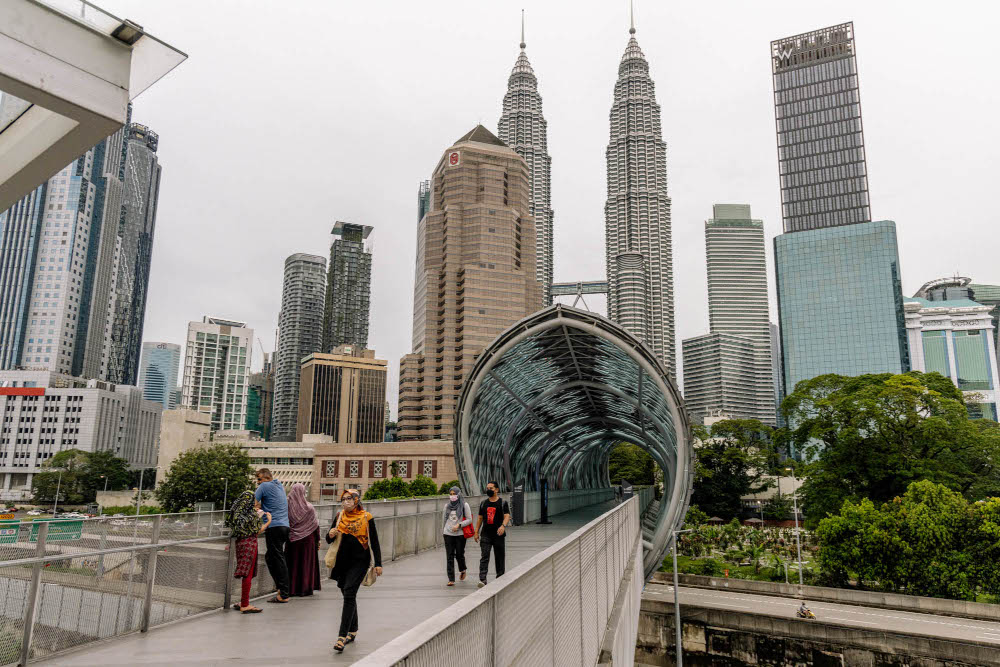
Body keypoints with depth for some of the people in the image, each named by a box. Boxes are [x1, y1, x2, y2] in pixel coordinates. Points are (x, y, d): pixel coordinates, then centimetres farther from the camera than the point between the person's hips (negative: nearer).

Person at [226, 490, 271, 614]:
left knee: (247, 574, 15)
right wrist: (269, 521, 6)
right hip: (249, 543, -8)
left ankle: (243, 602, 21)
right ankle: (245, 605, 1)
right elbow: (257, 531, -5)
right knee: (248, 574, -3)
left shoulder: (236, 513, 7)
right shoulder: (251, 514, -14)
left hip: (240, 543, 8)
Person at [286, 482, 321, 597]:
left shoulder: (288, 506, -8)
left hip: (292, 540, 2)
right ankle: (305, 588, 10)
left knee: (293, 563, 12)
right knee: (306, 562, 8)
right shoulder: (309, 508, -11)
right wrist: (318, 539, 4)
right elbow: (315, 525, -6)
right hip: (307, 540, -2)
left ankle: (292, 588, 15)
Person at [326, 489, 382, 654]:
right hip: (343, 561, 5)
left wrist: (378, 564, -3)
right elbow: (329, 541, 10)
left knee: (349, 594, -15)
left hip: (360, 561, -5)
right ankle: (353, 631, 29)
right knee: (348, 595, 13)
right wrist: (331, 535, -14)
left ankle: (342, 636, -16)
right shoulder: (339, 516, 6)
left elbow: (374, 542, -1)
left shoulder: (366, 518, -5)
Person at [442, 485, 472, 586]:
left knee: (459, 554, 3)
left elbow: (469, 520, -4)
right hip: (448, 534, 3)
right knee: (449, 557, -1)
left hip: (460, 534, -3)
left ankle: (462, 570, 35)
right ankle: (451, 579, 1)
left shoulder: (464, 505, -2)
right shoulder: (447, 506, 10)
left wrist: (459, 525, -15)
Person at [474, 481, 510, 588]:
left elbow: (507, 516, -10)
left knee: (499, 557, 7)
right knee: (484, 556, -10)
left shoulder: (503, 503, 0)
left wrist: (503, 525, -30)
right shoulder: (483, 503, 12)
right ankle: (482, 579, -17)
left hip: (498, 534, -2)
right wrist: (476, 532, 10)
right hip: (485, 534, 2)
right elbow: (480, 518, 15)